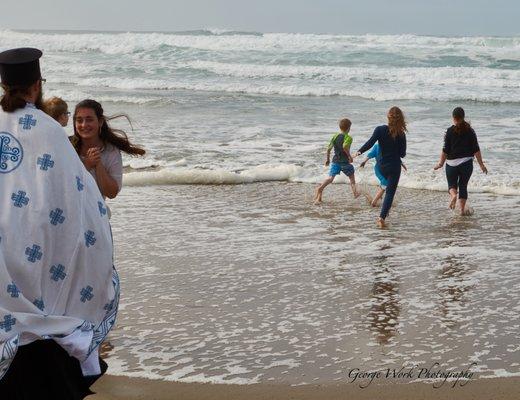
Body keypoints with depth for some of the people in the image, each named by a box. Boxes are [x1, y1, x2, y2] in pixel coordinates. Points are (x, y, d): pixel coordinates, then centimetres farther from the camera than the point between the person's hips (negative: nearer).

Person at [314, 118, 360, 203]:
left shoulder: (335, 136, 7)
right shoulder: (348, 138, -10)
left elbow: (329, 149, 8)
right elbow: (345, 147, -30)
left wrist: (327, 159, 19)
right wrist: (349, 156, -18)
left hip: (335, 161, 4)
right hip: (345, 161, -4)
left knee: (330, 177, -3)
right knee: (351, 177, 18)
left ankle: (320, 188, -24)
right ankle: (355, 192, 20)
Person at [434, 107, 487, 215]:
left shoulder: (450, 131, -6)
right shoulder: (470, 131, 0)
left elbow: (445, 150, -6)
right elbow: (476, 149, 1)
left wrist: (441, 163, 5)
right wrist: (481, 164, 8)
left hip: (452, 163, -2)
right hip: (467, 163, 2)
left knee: (452, 184, 12)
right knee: (463, 186, 13)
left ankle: (453, 195, -21)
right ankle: (462, 209, 10)